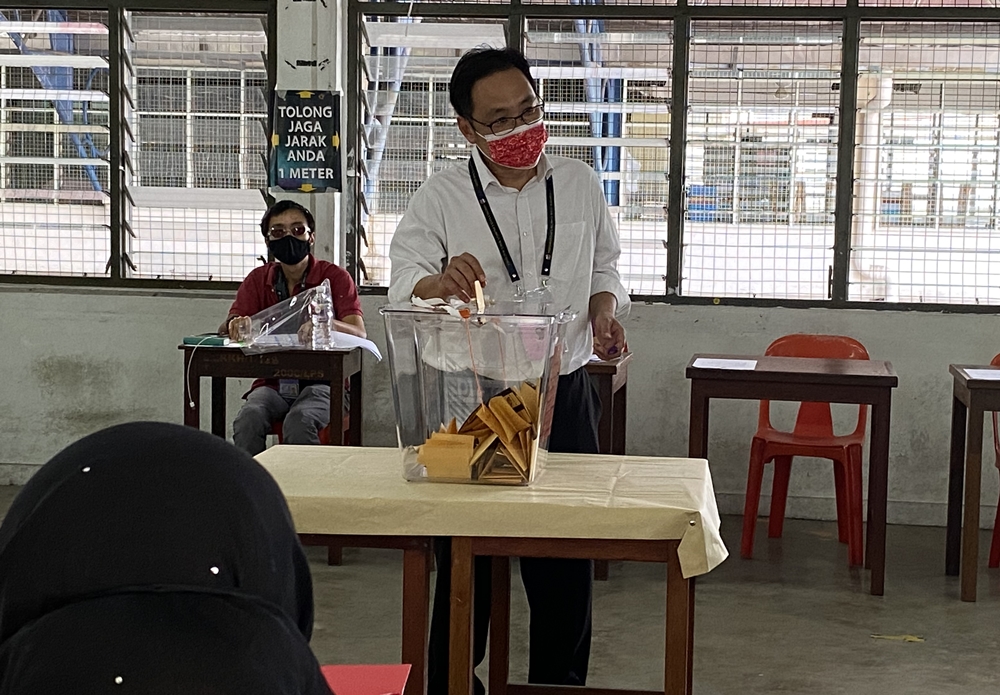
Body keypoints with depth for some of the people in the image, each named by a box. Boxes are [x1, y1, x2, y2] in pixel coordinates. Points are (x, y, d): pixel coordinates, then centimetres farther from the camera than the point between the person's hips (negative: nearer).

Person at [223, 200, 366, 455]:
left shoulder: (334, 277, 0)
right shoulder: (258, 279, 12)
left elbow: (359, 334, -12)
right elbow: (229, 326, 2)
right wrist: (235, 324, -25)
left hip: (320, 380, -3)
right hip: (272, 382, 3)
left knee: (299, 422, -33)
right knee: (248, 418, -29)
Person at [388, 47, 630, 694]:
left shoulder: (581, 185, 6)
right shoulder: (441, 197, -3)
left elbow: (605, 270, 17)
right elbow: (403, 289, -12)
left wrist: (605, 309, -5)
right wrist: (438, 283, -35)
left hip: (564, 398, 2)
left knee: (566, 564, 9)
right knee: (464, 565, 6)